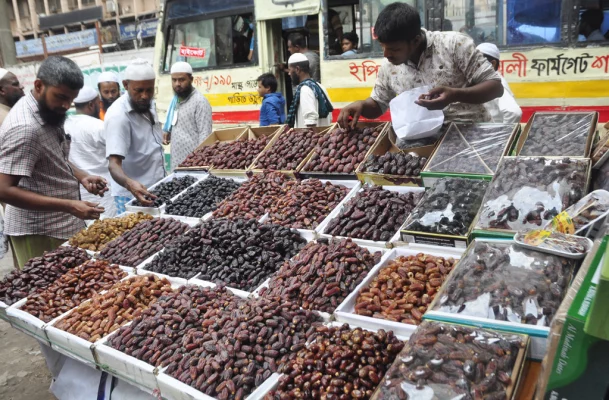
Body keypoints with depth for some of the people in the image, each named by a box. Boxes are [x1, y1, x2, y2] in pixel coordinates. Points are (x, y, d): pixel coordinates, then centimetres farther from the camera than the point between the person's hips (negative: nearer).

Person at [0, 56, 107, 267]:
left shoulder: (48, 112, 5)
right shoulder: (24, 128, -24)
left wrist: (82, 176, 1)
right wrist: (69, 206, -32)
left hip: (61, 225, 9)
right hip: (40, 233, -9)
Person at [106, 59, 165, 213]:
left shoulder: (148, 104, 5)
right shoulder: (118, 116, -20)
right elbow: (114, 164, -28)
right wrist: (130, 184, -45)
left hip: (156, 190, 7)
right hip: (133, 197, -7)